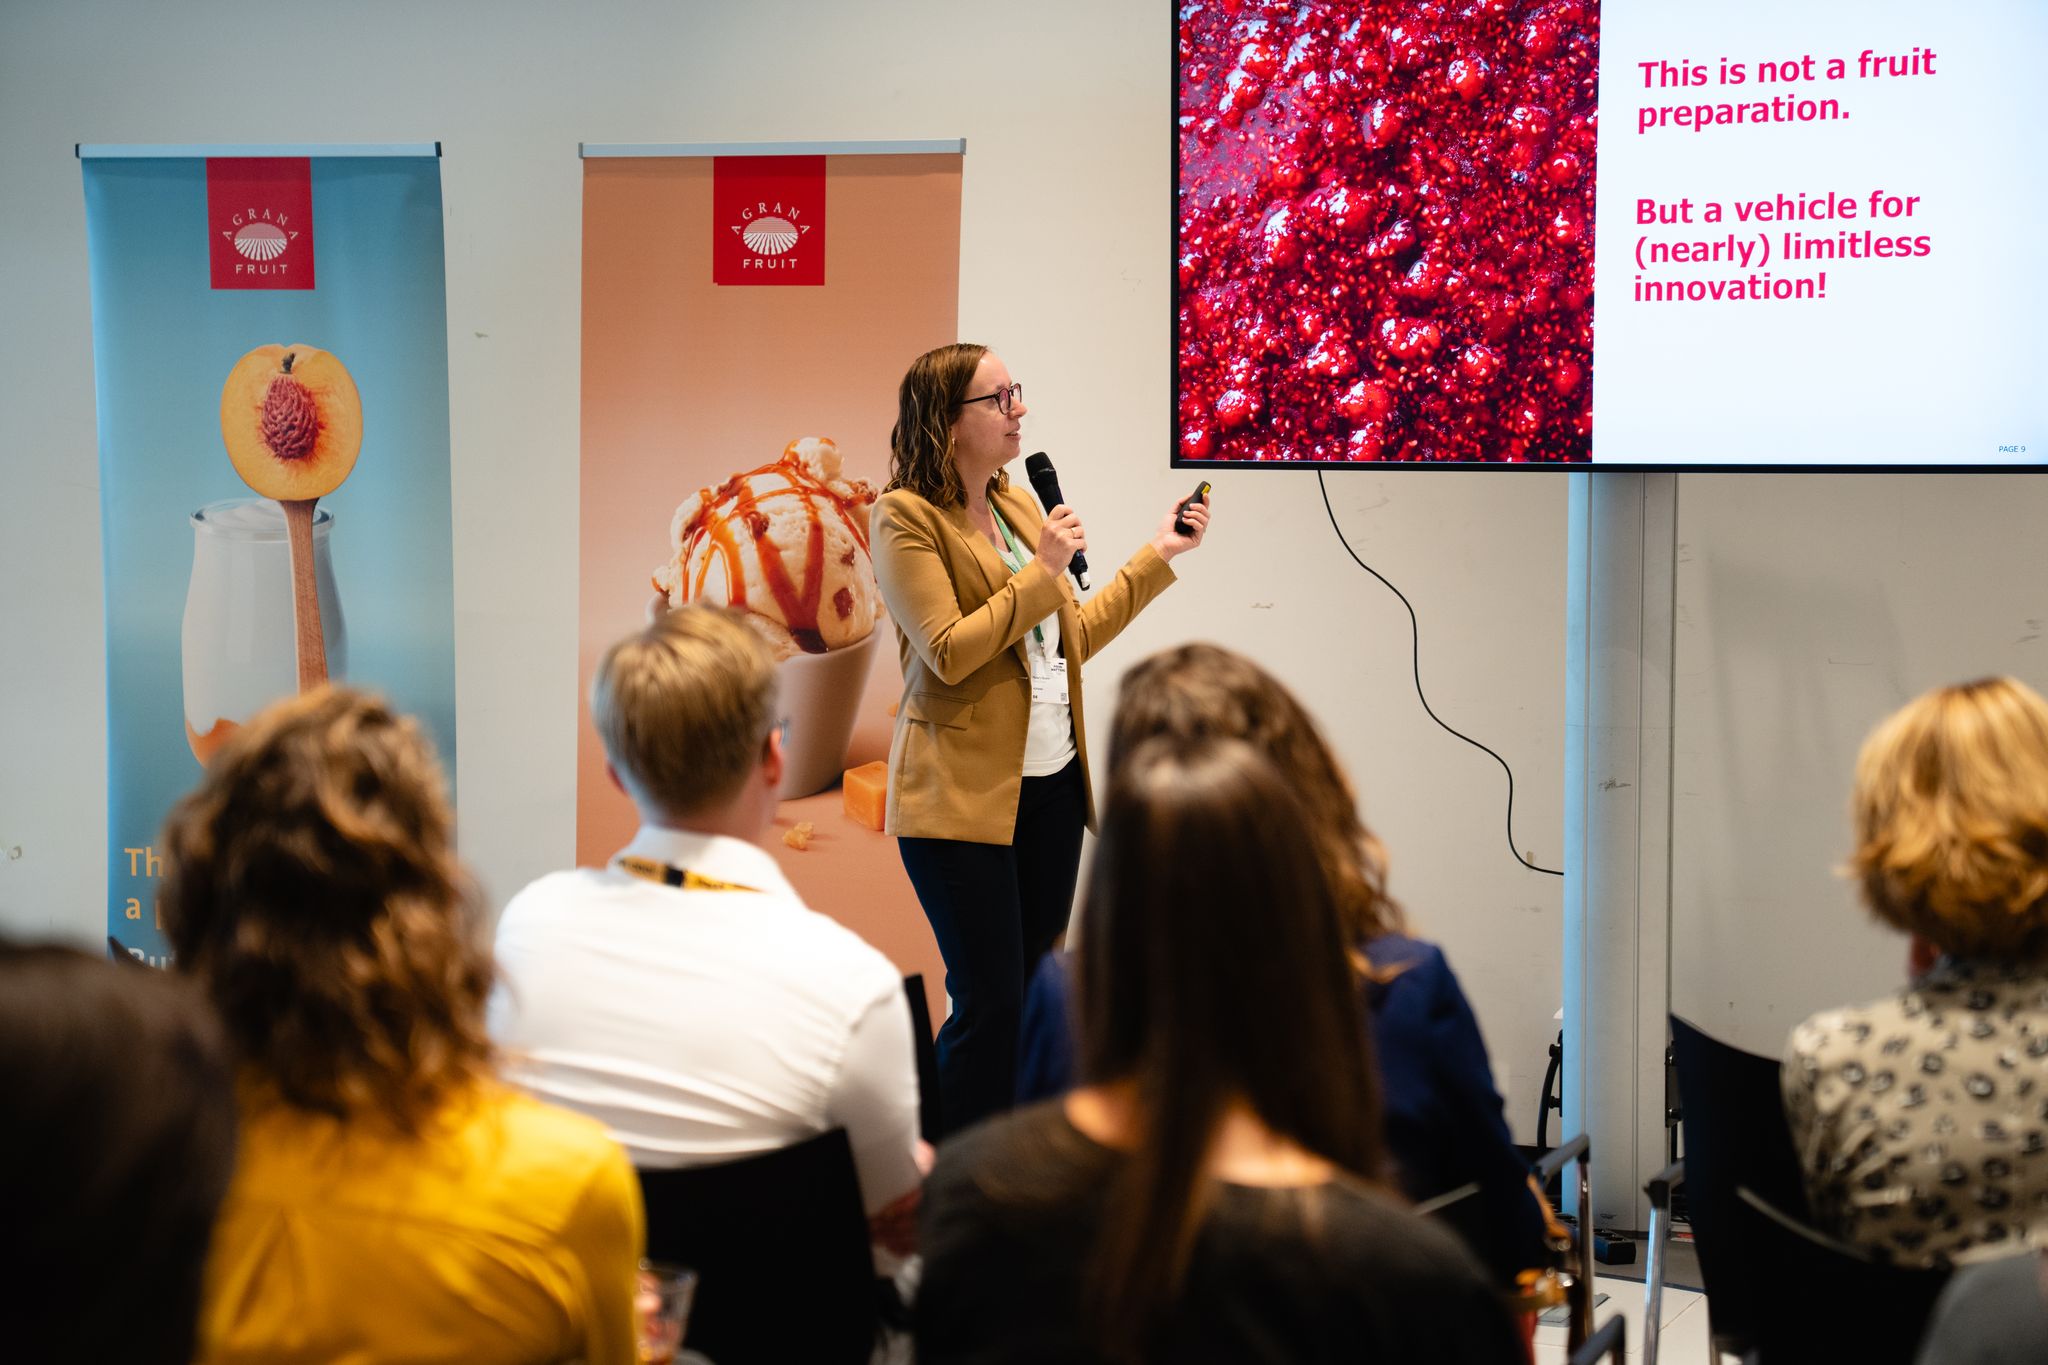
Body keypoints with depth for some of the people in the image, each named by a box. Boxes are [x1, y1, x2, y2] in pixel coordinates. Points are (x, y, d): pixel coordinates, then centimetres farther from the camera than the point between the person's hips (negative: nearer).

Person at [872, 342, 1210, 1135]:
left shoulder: (1018, 505, 15)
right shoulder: (904, 518, -8)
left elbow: (1072, 638, 19)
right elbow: (950, 652, -16)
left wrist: (1157, 557, 19)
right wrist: (1041, 572, -15)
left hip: (1051, 784, 7)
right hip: (962, 795, -7)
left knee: (1039, 1000, 8)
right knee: (992, 1007, -7)